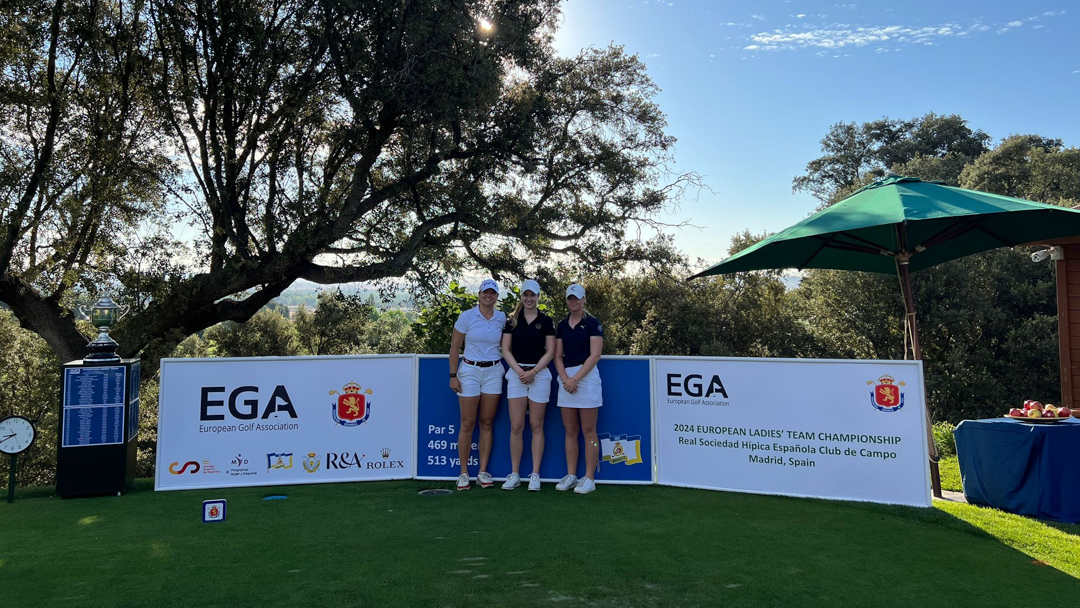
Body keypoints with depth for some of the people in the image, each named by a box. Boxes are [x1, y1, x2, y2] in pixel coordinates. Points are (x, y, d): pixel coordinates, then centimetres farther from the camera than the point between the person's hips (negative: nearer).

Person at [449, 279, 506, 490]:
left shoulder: (502, 318, 5)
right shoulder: (466, 317, -3)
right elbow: (454, 347, -2)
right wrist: (453, 375, -6)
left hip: (494, 372, 3)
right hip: (470, 370, -2)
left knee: (486, 423, 6)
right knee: (468, 424, 0)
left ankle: (483, 471, 13)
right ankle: (464, 472, 9)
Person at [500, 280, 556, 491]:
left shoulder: (546, 321, 3)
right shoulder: (512, 321, 7)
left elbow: (550, 352, 0)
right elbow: (506, 349, 4)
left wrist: (532, 372, -10)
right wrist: (519, 371, -9)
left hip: (539, 374, -1)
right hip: (516, 374, 1)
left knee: (536, 426, 2)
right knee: (516, 426, 0)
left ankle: (535, 475, 8)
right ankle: (515, 474, 8)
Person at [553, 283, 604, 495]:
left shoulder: (592, 323, -2)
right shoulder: (562, 325, 13)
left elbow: (595, 355, -9)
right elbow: (558, 356, 10)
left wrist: (575, 378, -13)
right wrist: (565, 378, -6)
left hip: (586, 375, -5)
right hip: (566, 378, 5)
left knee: (588, 431, -2)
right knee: (570, 431, 8)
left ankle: (589, 479, 3)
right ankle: (571, 476, 15)